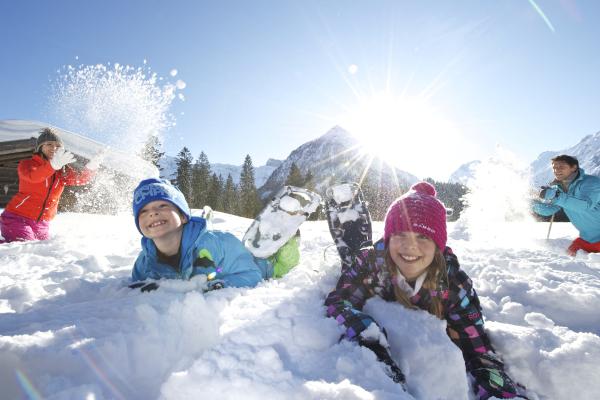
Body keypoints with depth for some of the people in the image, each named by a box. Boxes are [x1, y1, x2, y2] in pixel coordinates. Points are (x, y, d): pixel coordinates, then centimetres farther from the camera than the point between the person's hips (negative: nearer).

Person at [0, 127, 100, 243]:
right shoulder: (27, 164, -5)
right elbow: (32, 176, -29)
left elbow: (80, 178, -12)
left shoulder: (62, 170, 6)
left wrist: (90, 168, -34)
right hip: (17, 219, -5)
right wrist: (53, 164, -48)